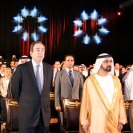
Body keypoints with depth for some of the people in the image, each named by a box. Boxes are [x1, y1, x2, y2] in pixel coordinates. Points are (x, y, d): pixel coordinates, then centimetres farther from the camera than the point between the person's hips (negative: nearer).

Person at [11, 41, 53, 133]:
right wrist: (22, 101, 10)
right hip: (27, 111, -3)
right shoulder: (22, 68, -6)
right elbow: (15, 87, 3)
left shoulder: (49, 68, 5)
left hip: (45, 111, 3)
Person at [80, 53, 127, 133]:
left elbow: (120, 100, 8)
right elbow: (85, 102, -2)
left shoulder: (116, 80, 6)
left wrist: (121, 120, 4)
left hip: (114, 122, 3)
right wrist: (84, 122, -1)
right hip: (96, 122, -3)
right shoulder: (90, 81, -5)